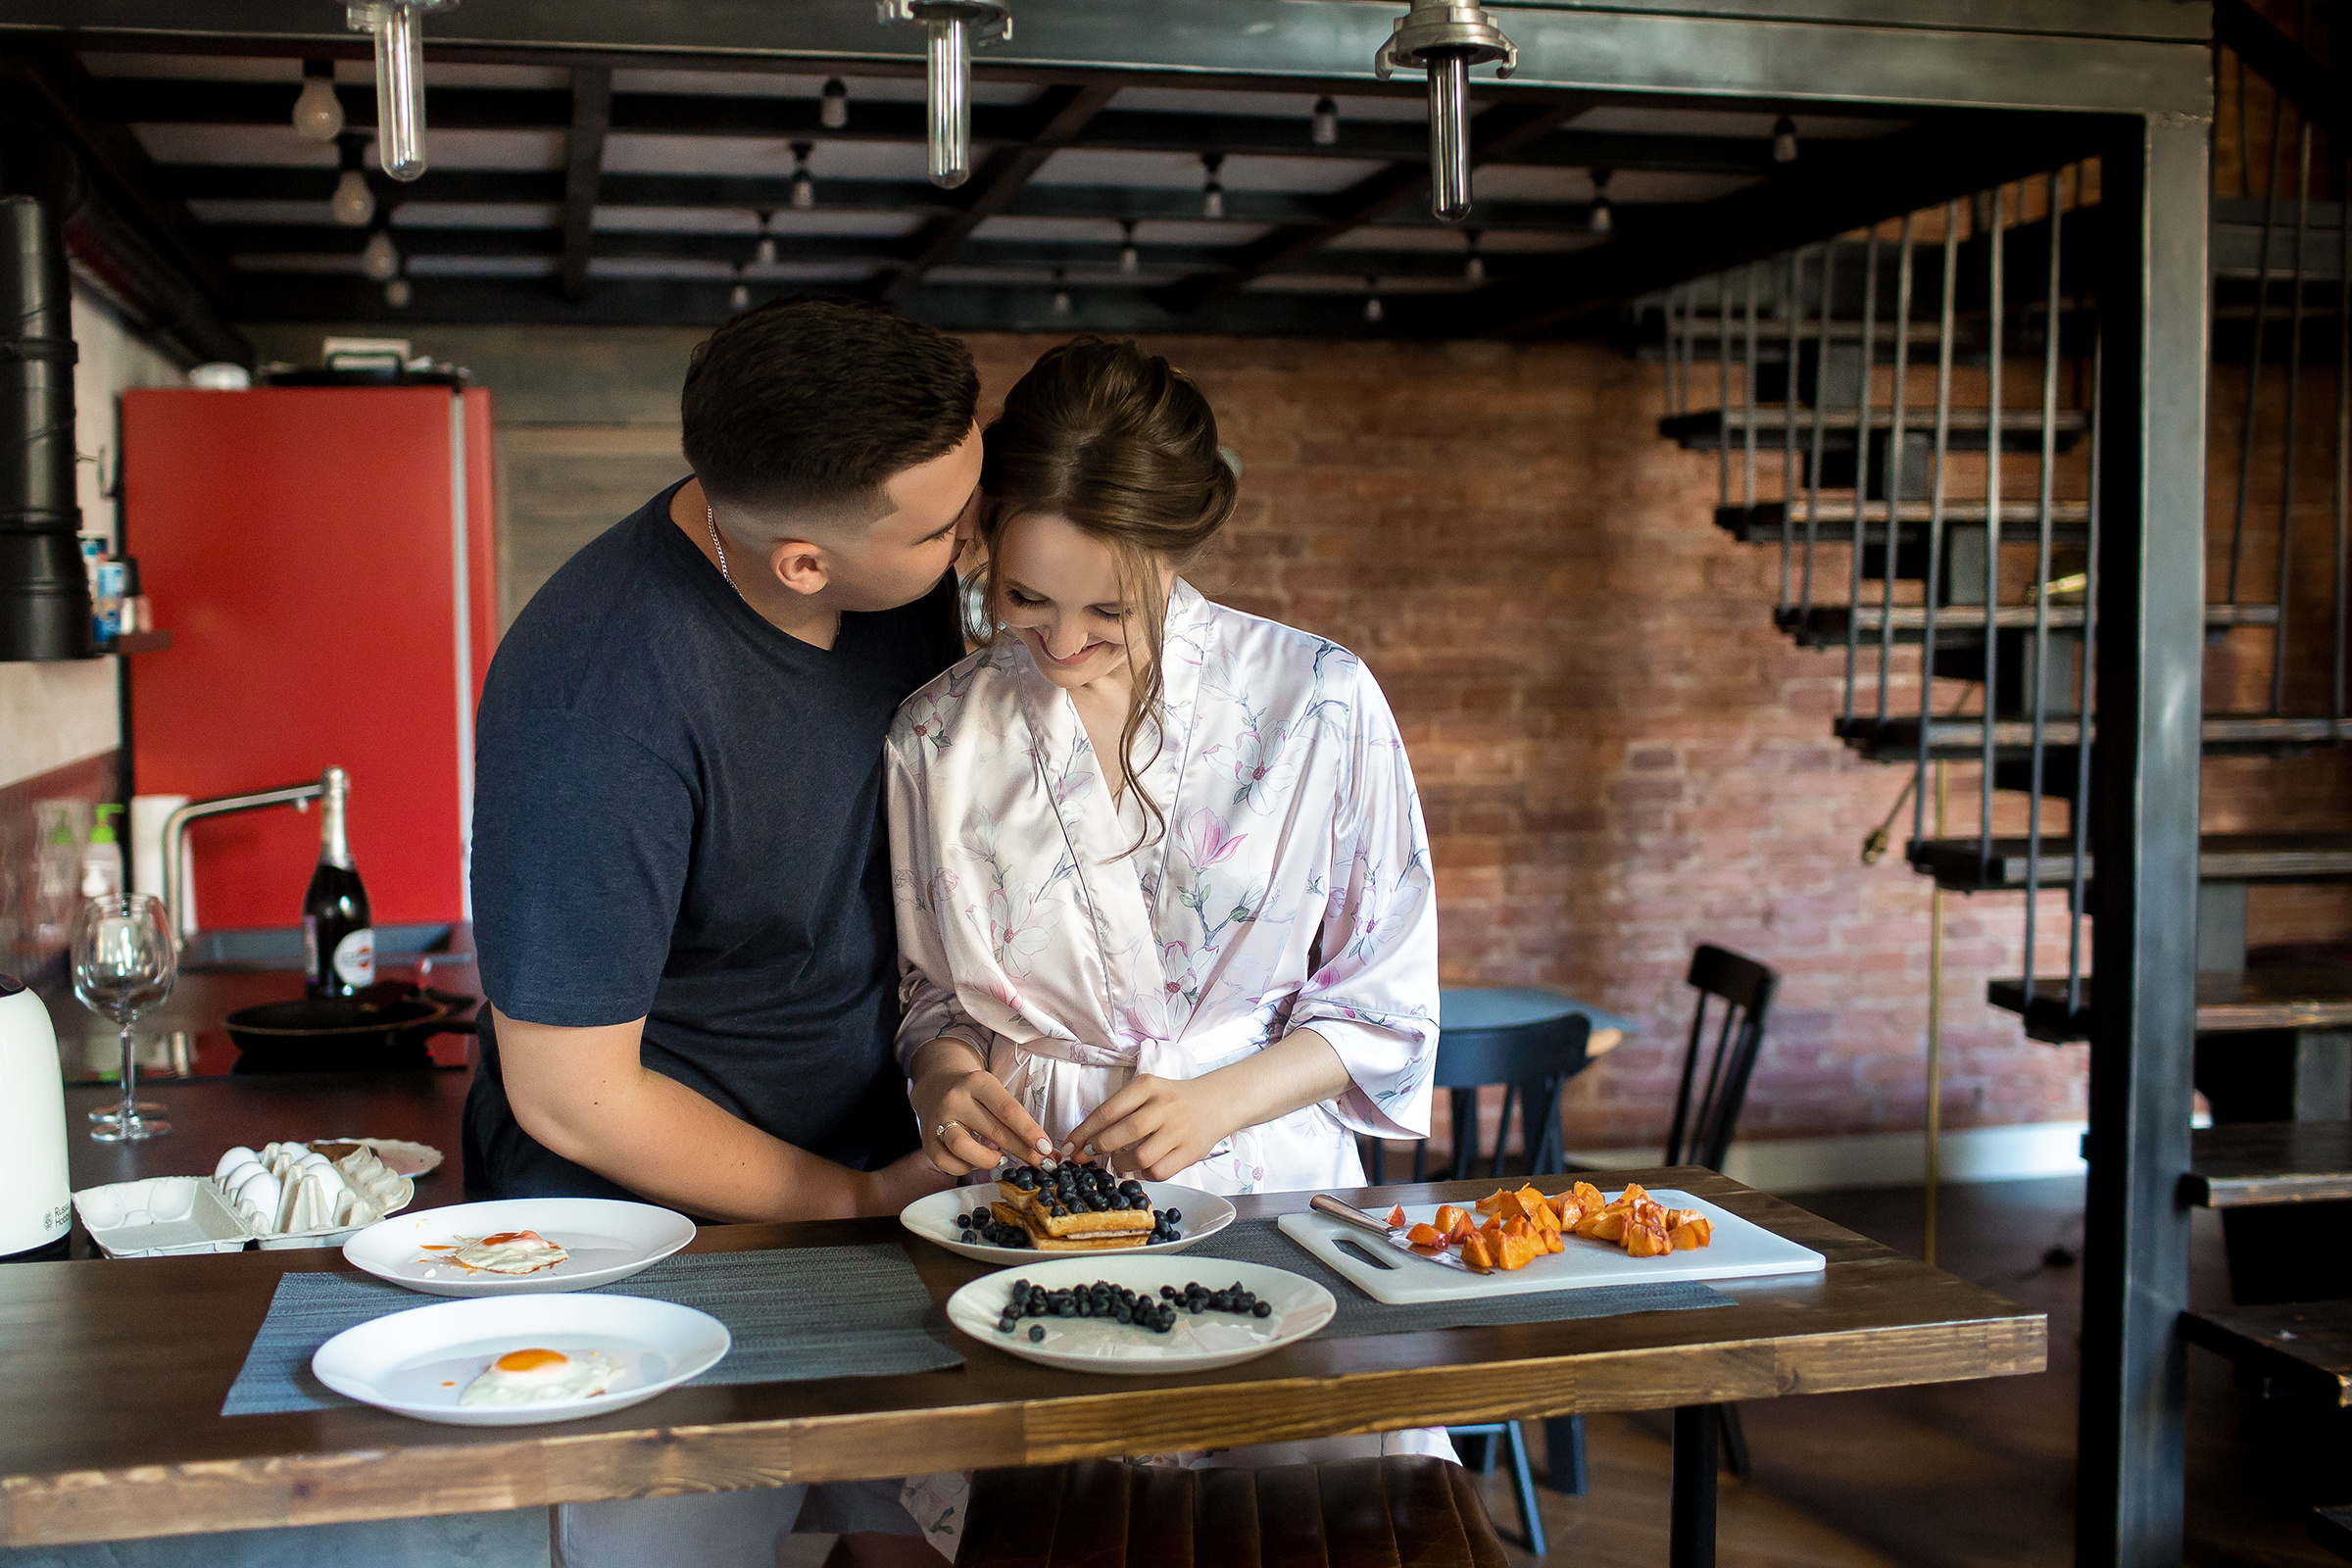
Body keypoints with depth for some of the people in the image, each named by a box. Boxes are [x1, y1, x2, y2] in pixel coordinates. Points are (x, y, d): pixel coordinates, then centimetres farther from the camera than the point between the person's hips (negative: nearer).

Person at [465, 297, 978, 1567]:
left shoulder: (909, 579, -9)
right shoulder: (602, 701, -29)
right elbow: (571, 1095, -21)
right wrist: (860, 1201, -12)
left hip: (879, 1174, 6)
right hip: (655, 1219, -6)